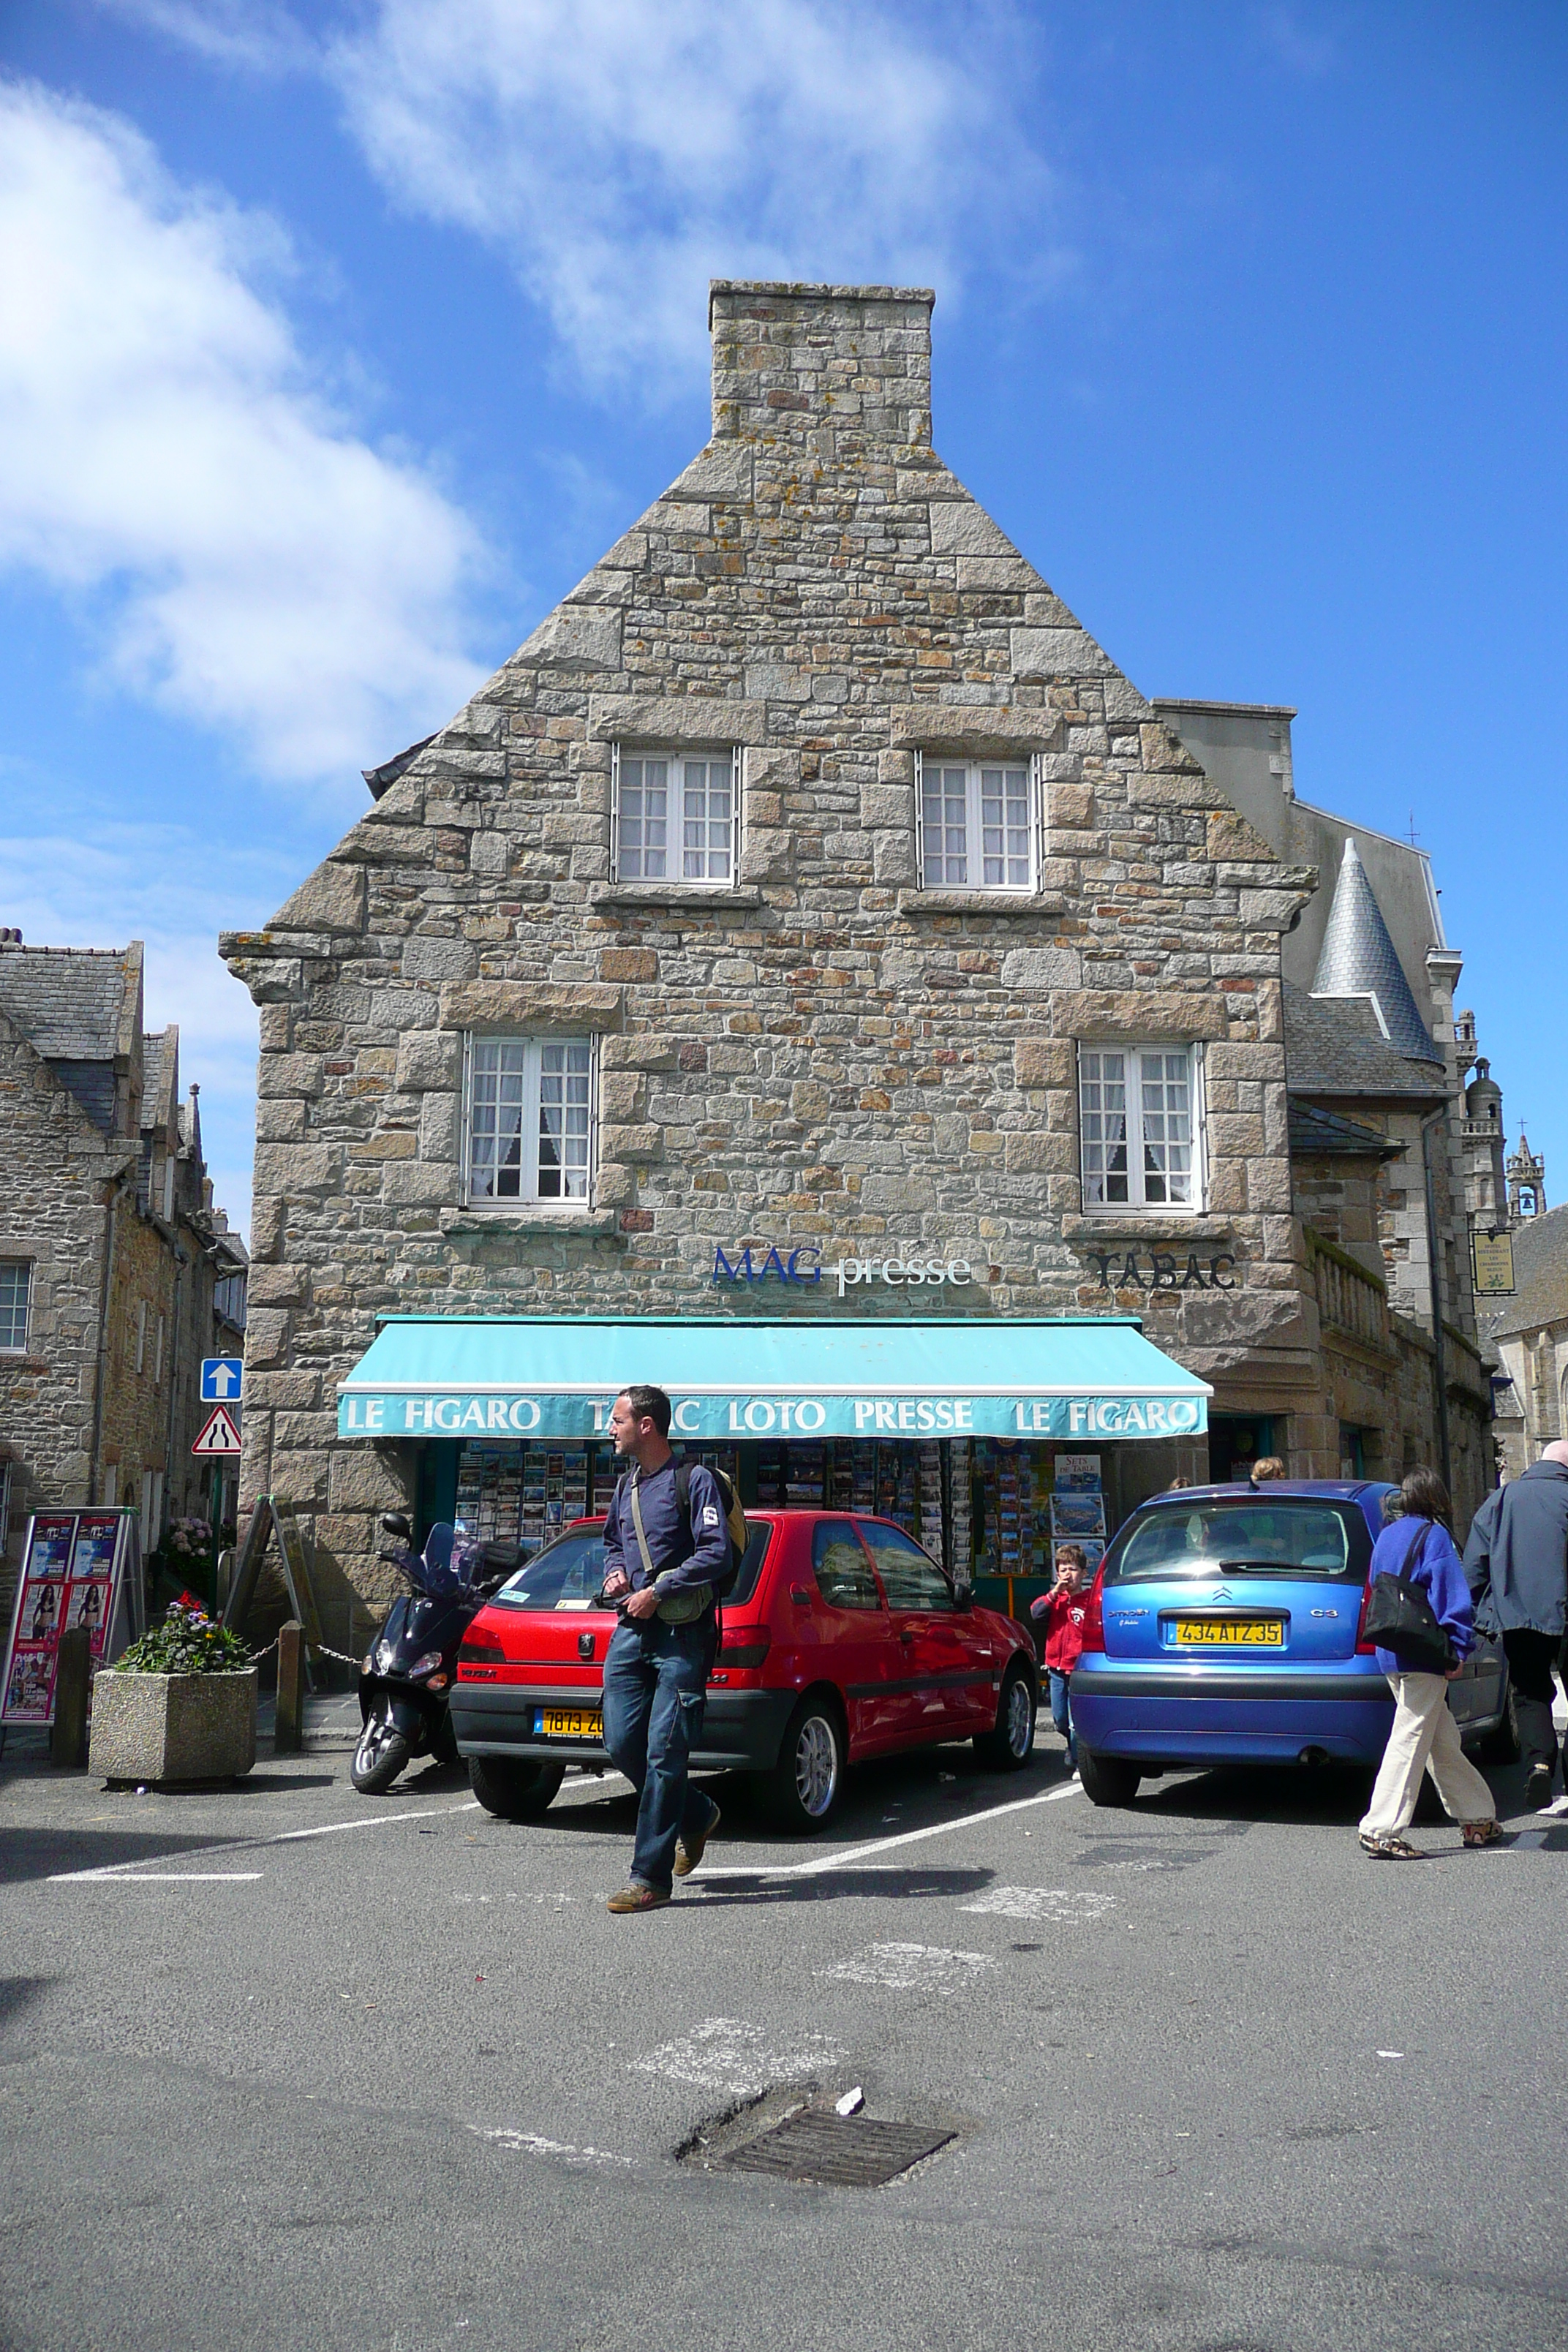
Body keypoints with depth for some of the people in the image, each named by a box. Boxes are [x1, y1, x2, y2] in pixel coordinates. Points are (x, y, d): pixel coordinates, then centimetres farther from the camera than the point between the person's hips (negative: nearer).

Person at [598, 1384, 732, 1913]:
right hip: (631, 1631, 8)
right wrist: (616, 1571, 9)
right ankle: (697, 1816, 28)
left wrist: (657, 1591, -17)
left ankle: (650, 1877, -2)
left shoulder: (694, 1480, -6)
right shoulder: (626, 1486, 18)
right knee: (622, 1744, 5)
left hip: (682, 1635, -8)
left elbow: (716, 1554, -14)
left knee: (664, 1752, -7)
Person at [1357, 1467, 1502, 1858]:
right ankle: (1382, 1831, -10)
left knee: (1444, 1741, 16)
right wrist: (1457, 1648, -13)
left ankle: (1478, 1819, 25)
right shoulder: (1433, 1535, -9)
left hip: (1393, 1653, 9)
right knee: (1411, 1739, -7)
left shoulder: (1388, 1535, 16)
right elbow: (1451, 1594, -15)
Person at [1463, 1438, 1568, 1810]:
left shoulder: (1500, 1498, 7)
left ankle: (1538, 1760, -17)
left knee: (1530, 1694, 7)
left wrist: (1479, 1612, 11)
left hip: (1517, 1616, 2)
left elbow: (1474, 1562, 5)